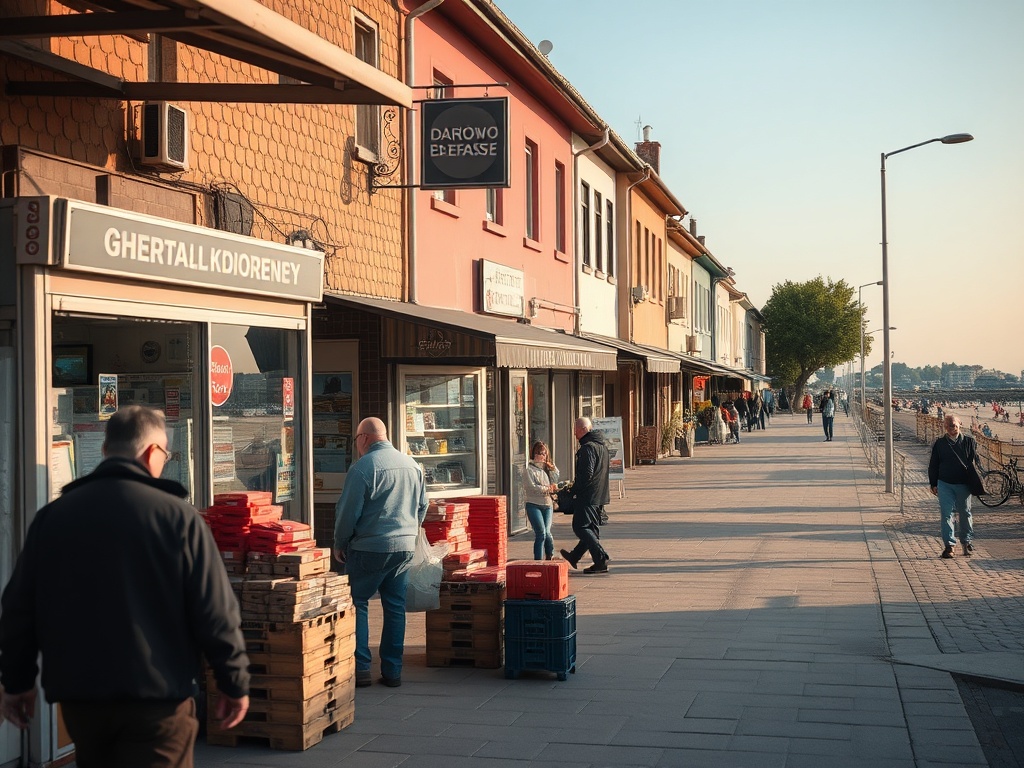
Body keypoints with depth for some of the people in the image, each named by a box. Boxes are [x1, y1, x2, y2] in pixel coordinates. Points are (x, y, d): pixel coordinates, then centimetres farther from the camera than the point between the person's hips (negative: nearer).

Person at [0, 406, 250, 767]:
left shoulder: (52, 515, 2)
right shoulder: (177, 516, -10)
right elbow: (216, 612, -10)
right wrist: (235, 683, 1)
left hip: (78, 698, 5)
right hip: (156, 698, -5)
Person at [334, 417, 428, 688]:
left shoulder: (363, 467, -12)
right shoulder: (412, 464, 9)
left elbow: (348, 512, -10)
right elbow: (422, 506, 16)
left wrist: (340, 544, 3)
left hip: (370, 547, -6)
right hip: (405, 547, 6)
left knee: (357, 604, 5)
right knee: (395, 608, 10)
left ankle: (360, 668, 1)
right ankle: (392, 671, 12)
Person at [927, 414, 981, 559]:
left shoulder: (969, 441, 1)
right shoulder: (939, 444, 3)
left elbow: (976, 462, 6)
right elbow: (933, 465, 7)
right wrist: (933, 484, 3)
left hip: (964, 484, 0)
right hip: (944, 484, 0)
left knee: (965, 513, 10)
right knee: (946, 514, -3)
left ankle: (966, 542, 26)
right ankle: (949, 545, 1)